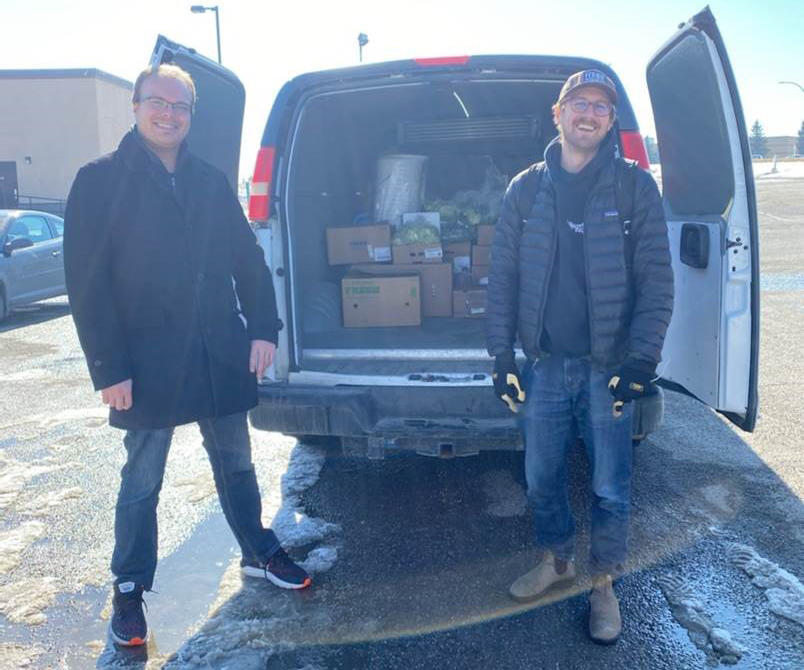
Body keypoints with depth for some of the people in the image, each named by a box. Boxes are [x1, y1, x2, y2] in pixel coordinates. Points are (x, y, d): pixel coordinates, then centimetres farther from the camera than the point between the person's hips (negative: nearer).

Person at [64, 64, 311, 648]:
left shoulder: (211, 181, 8)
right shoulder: (99, 181, -3)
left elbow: (248, 259, 8)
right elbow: (87, 283, -8)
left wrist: (262, 329, -2)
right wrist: (109, 368, -13)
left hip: (221, 357, 4)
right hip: (148, 364, -3)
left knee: (236, 465, 18)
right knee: (141, 482, 10)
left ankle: (258, 553, 37)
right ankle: (129, 590, 29)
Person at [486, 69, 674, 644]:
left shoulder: (636, 186, -2)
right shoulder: (526, 188, 4)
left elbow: (656, 280, -5)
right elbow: (502, 275, 4)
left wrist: (641, 361, -12)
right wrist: (502, 356, -1)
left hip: (608, 368, -2)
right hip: (543, 365, 2)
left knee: (610, 488, 8)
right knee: (541, 478, 14)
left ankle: (604, 583, 31)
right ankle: (557, 560, 39)